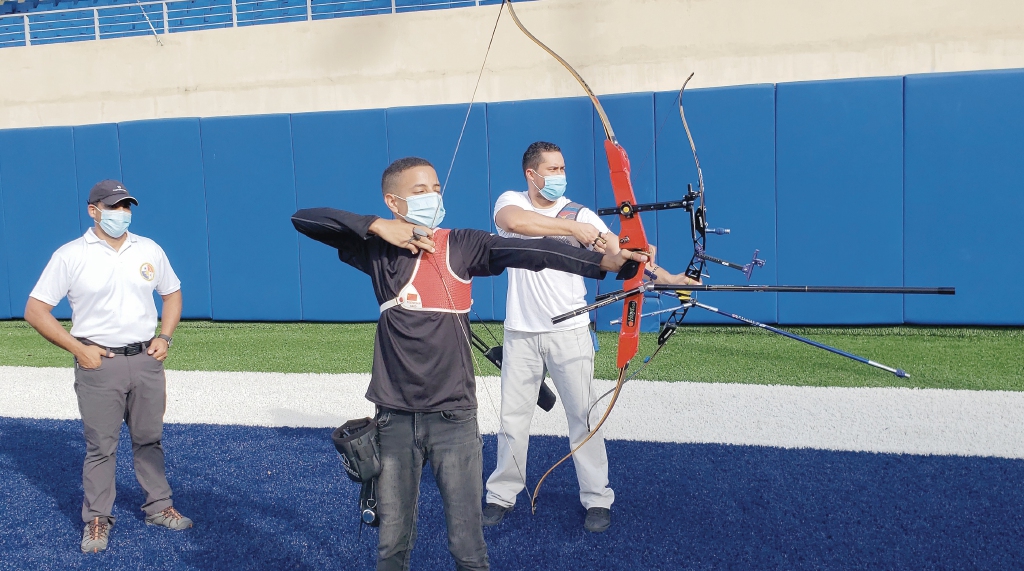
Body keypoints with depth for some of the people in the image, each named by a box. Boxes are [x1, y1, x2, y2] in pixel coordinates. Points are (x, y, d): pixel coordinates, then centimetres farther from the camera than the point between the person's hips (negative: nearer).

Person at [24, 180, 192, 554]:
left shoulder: (149, 250, 7)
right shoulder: (70, 255, -5)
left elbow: (172, 294, 18)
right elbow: (35, 310, -5)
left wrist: (164, 337, 3)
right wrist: (78, 349, -11)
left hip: (147, 360, 3)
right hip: (98, 363, -3)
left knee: (149, 439, 13)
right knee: (100, 445, 3)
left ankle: (159, 507, 25)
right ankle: (97, 519, 16)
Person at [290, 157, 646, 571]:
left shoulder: (462, 246, 0)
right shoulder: (377, 248, 3)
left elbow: (528, 252, -13)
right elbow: (303, 219, 1)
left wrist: (602, 261, -26)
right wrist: (377, 225, -10)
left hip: (454, 417, -1)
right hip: (395, 418, 1)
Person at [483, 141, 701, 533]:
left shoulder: (580, 214, -2)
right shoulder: (510, 202, -1)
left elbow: (617, 251, -14)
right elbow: (514, 222, -27)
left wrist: (663, 275, -29)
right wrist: (571, 227, -31)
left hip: (569, 330, 0)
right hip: (520, 332, 1)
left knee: (583, 415, 3)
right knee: (513, 416, 10)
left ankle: (597, 498, 17)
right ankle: (501, 494, 26)